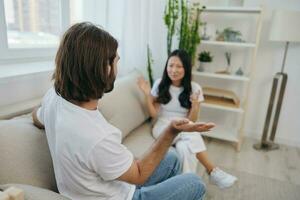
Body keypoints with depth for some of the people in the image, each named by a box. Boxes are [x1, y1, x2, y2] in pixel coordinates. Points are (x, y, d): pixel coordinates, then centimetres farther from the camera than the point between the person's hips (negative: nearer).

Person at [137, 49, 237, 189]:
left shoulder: (194, 88, -5)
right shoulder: (159, 84, -4)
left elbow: (191, 121, -5)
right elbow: (154, 114, -1)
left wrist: (195, 104, -24)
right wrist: (147, 94, -13)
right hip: (163, 127, -1)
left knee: (185, 148, -35)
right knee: (191, 135, -31)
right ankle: (213, 171, -17)